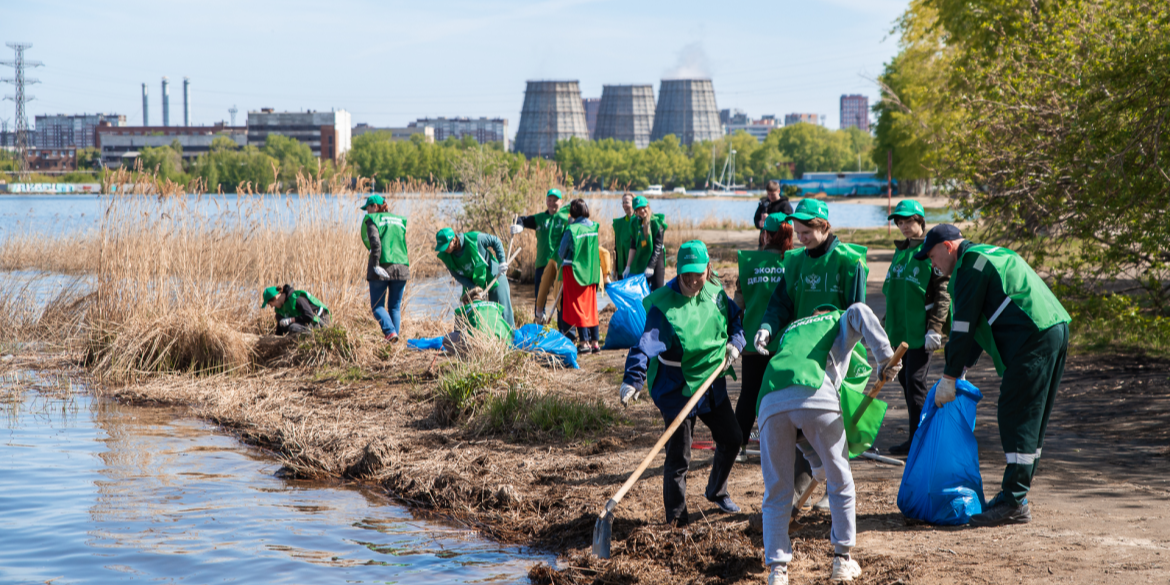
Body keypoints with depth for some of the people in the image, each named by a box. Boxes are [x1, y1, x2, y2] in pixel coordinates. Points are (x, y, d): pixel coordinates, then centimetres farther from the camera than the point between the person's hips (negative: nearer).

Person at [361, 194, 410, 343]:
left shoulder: (372, 219, 1)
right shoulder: (400, 220, 17)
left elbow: (375, 242, -14)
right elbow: (406, 245, 14)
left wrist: (376, 265, -16)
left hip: (382, 268, -5)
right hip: (401, 268, 5)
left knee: (377, 306, 3)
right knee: (395, 307, 13)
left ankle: (390, 331, -20)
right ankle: (395, 338, 2)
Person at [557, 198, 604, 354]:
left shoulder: (571, 230, -16)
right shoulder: (595, 227, -3)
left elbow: (561, 252, -6)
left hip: (573, 270, -5)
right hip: (591, 271, 5)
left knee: (577, 307, 2)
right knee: (591, 306, 12)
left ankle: (585, 342, -3)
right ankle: (595, 342, 12)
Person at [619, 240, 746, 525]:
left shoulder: (715, 293, -2)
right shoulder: (663, 306, -22)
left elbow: (736, 318, 17)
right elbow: (647, 344, -32)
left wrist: (735, 342, -1)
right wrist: (633, 379, -44)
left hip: (712, 384, 7)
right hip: (676, 389, -7)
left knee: (731, 438, 17)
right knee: (678, 455, -4)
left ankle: (716, 491, 43)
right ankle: (676, 516, 12)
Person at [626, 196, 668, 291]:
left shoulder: (657, 222, -11)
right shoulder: (635, 223, 3)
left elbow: (658, 247, -14)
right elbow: (633, 246, 7)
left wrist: (651, 266, -20)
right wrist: (628, 266, 3)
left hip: (656, 261, -5)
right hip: (640, 261, 5)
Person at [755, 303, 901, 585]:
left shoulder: (789, 331, 41)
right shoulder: (839, 320, 31)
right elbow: (858, 311, 1)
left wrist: (817, 461, 39)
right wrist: (885, 356, -1)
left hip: (770, 400, 3)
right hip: (815, 394, -3)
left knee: (777, 491, 14)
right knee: (840, 480, 16)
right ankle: (842, 560, 22)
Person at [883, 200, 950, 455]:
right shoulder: (900, 251, 16)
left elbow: (943, 293, -12)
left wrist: (935, 328, -17)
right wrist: (888, 322, 23)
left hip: (920, 332, -8)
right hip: (899, 330, 8)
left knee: (915, 382, -8)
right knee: (905, 379, 10)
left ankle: (918, 438, -2)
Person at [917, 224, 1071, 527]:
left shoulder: (971, 263, -5)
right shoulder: (989, 255, 27)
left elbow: (964, 326, -8)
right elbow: (979, 323, 31)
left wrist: (949, 378, -3)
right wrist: (960, 368, 28)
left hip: (1033, 339, -10)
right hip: (1056, 331, 10)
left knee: (1016, 417, -8)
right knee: (1031, 419, 13)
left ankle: (1013, 502, -9)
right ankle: (1017, 497, 18)